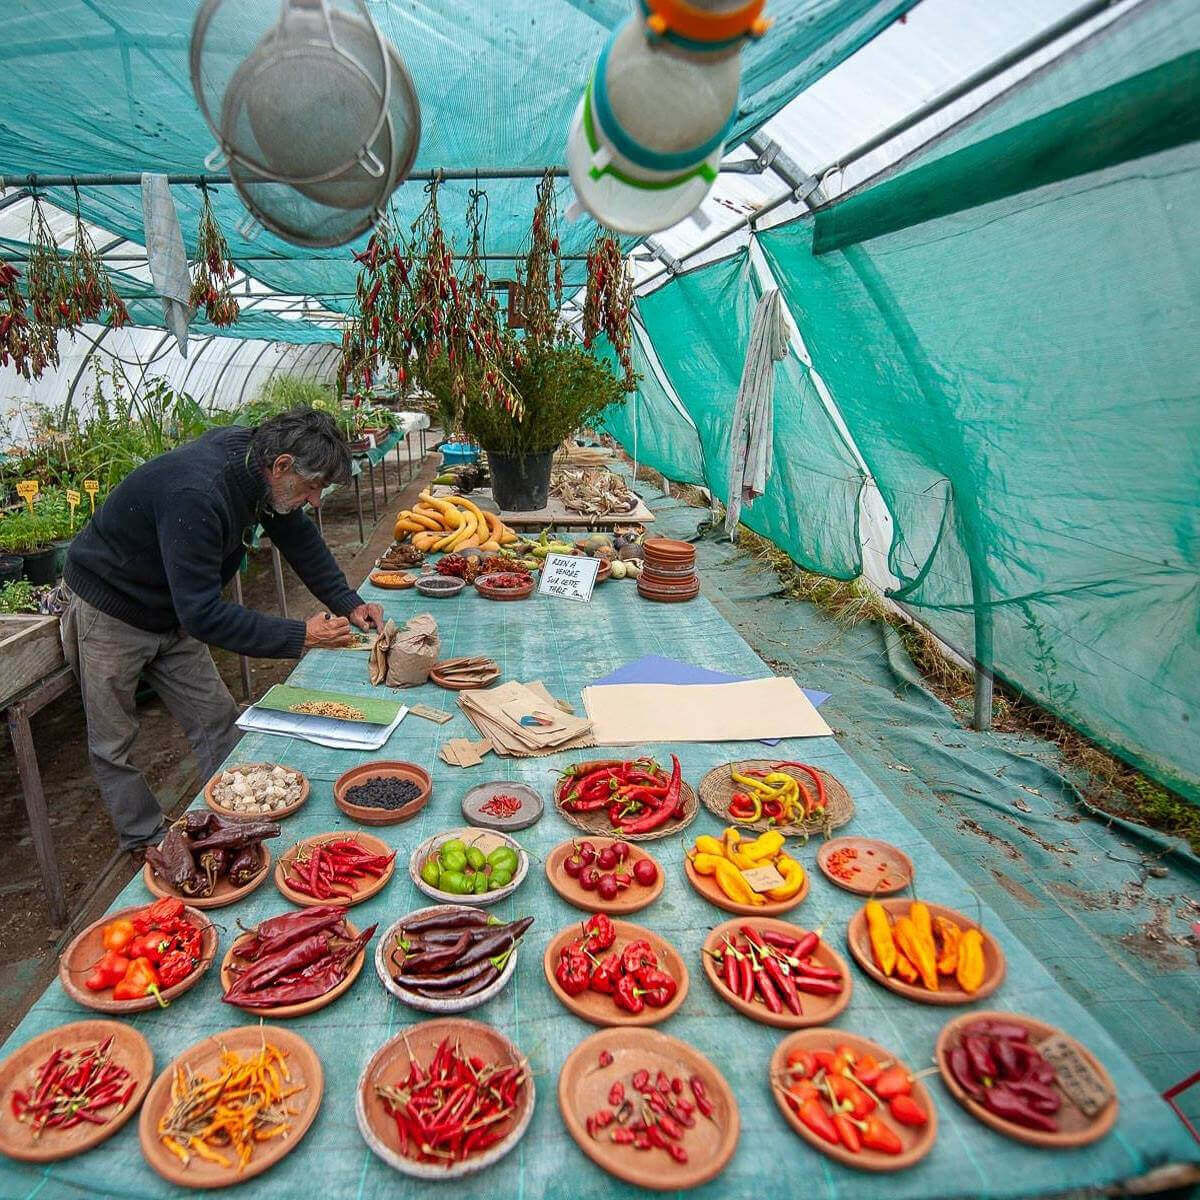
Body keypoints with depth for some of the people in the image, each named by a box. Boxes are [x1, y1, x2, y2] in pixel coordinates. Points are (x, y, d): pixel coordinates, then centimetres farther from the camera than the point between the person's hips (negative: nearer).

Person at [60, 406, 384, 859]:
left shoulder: (251, 453, -13)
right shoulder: (195, 495, -39)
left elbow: (298, 535, 1)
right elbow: (203, 614, -37)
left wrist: (348, 603, -4)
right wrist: (301, 636, -37)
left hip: (171, 613, 8)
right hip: (110, 614, -7)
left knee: (217, 721, 6)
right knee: (113, 742, 7)